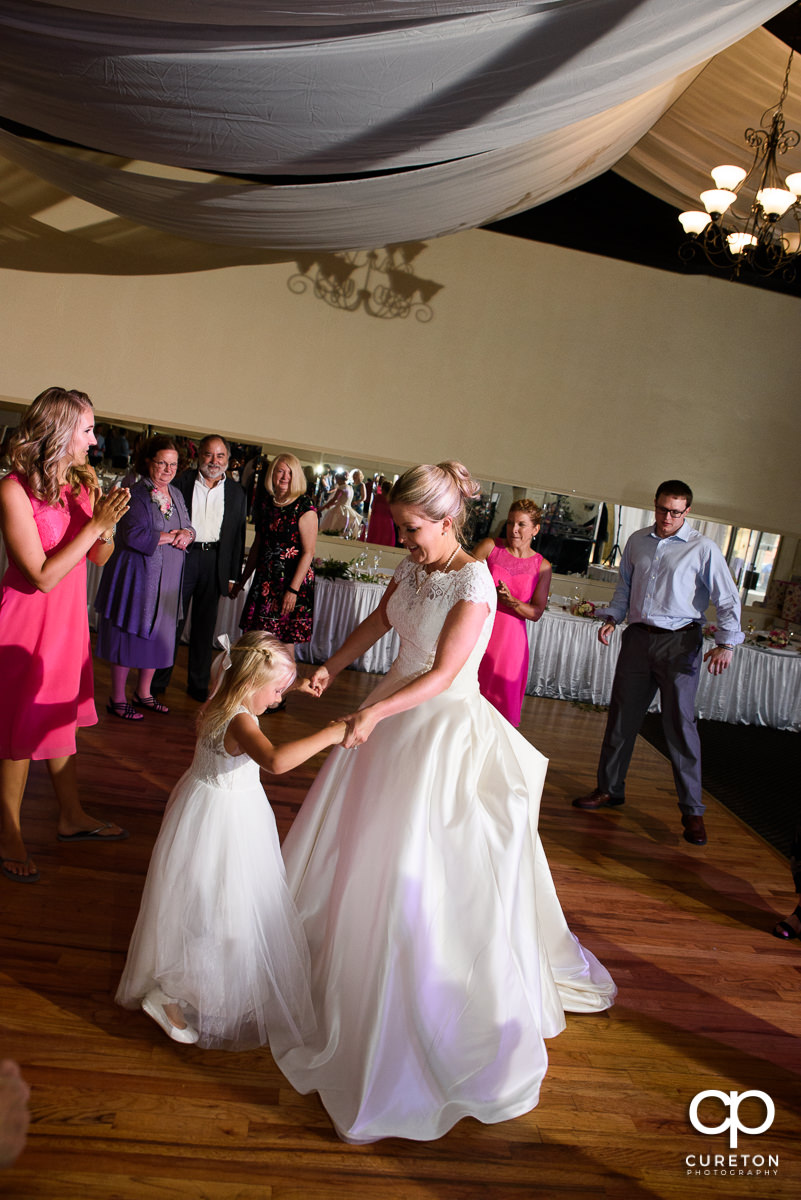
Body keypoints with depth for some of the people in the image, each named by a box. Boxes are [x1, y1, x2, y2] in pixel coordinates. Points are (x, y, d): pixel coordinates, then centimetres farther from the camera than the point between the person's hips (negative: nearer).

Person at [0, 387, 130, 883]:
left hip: (70, 616, 6)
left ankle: (72, 816, 34)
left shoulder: (83, 481, 0)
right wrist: (95, 523, -24)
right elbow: (43, 576, -23)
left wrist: (106, 529, -14)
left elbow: (100, 558, 8)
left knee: (59, 715, 19)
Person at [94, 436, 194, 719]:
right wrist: (172, 537, -12)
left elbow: (189, 529, 17)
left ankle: (143, 693, 27)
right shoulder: (136, 494, -12)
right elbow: (134, 536, -22)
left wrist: (186, 534, -8)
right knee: (129, 635, 0)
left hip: (167, 580, 7)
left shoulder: (176, 494, 12)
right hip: (137, 576, -7)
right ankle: (117, 699, 12)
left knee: (156, 636, 12)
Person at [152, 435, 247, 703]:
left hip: (215, 561, 2)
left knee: (205, 624, 9)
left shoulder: (236, 492, 8)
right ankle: (157, 681, 14)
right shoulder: (182, 482, 3)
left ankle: (198, 684, 20)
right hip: (182, 555, -2)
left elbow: (238, 537, 8)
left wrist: (232, 576, 5)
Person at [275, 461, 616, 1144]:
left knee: (421, 873, -1)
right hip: (396, 713, 8)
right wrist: (333, 666, 6)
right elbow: (378, 623, 16)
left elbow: (441, 675, -22)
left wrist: (376, 711, -30)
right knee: (360, 842, 21)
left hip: (443, 728, -8)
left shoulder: (473, 585, -21)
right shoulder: (414, 568, 1)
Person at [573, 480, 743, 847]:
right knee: (621, 716, 9)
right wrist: (612, 617, 7)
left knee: (680, 723, -4)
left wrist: (726, 643, -13)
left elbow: (728, 599, -4)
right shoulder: (637, 541, 10)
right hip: (638, 638, 5)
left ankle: (692, 811, 6)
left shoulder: (702, 548, -4)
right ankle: (609, 790, 23)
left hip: (680, 641, -4)